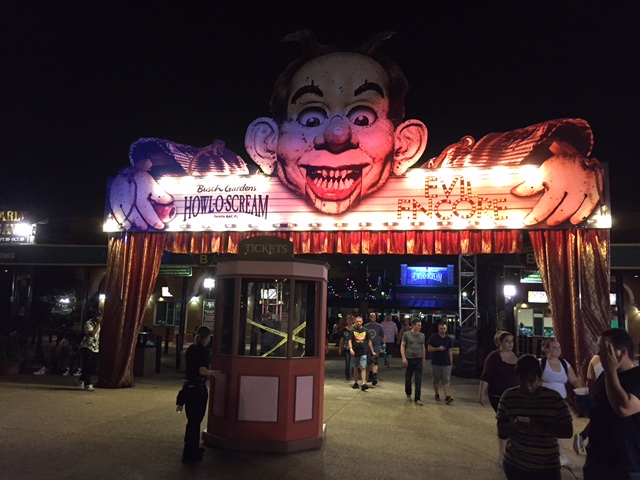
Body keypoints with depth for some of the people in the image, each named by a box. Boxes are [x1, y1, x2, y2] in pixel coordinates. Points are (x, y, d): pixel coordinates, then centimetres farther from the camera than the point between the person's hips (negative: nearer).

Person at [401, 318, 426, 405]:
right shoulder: (406, 334, -3)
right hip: (409, 359, -2)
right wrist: (403, 358, -12)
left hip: (419, 359, 2)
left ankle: (417, 398, 0)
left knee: (418, 380, -3)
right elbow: (402, 346, -3)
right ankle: (408, 394, 31)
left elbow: (423, 347, 16)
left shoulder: (422, 335, 8)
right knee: (408, 378, 10)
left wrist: (423, 359, 15)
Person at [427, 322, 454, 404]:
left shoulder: (449, 339, 5)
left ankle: (447, 396, -14)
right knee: (436, 380, 10)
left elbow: (450, 351, 9)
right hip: (436, 363, -1)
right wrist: (438, 349, -18)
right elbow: (429, 348, -2)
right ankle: (437, 394, 27)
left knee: (446, 380, -7)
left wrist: (451, 362, 5)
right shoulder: (433, 337, -3)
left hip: (446, 363, 1)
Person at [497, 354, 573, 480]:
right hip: (515, 464, 1)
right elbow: (501, 431, -1)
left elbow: (568, 431, -9)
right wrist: (514, 426, -23)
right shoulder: (508, 397, -5)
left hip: (547, 467, -1)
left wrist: (543, 428, -26)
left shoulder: (554, 398, -9)